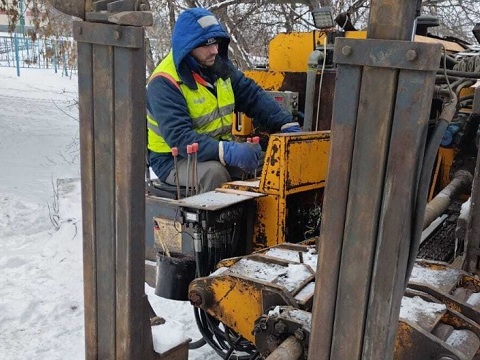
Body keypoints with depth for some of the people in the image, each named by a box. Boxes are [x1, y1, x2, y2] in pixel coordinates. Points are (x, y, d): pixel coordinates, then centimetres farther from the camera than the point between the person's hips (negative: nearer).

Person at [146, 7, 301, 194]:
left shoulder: (219, 66, 2)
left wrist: (287, 125, -13)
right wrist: (228, 152, -43)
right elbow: (178, 137, -30)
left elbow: (253, 96, 2)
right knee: (214, 172, -35)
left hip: (219, 150, 6)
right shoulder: (164, 82, -20)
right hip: (175, 159, -6)